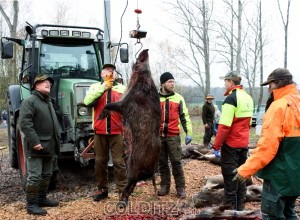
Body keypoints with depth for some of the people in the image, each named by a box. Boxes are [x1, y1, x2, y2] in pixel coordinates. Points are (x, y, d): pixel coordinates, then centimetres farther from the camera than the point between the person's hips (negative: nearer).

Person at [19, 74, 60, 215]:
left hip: (49, 147, 9)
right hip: (36, 147, -9)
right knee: (35, 176, -6)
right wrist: (34, 141, -25)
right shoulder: (29, 101, -10)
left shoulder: (48, 102, 19)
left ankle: (42, 199, 28)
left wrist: (57, 139, 15)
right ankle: (31, 204, 4)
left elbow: (54, 123, 25)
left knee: (46, 175, 16)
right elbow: (24, 123, -20)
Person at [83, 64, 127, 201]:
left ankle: (122, 190, 5)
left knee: (118, 161, -1)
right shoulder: (95, 87, 9)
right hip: (100, 131, 1)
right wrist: (103, 87, -13)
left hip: (117, 131, -1)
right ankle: (102, 189, 20)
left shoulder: (122, 88, 9)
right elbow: (87, 101, -10)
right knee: (100, 161, 9)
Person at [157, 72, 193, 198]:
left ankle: (180, 187, 9)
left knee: (176, 162, -1)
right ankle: (165, 186, 20)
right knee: (162, 162, 9)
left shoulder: (179, 98, 4)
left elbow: (184, 117, 5)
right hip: (159, 135, 2)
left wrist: (188, 133, -3)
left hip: (173, 136, -1)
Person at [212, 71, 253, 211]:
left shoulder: (231, 98, -17)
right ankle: (239, 206, 25)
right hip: (244, 144, 8)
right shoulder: (248, 98, 10)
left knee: (229, 176, 1)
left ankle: (230, 208, 8)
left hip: (231, 144, -8)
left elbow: (224, 126, -22)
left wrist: (216, 145, -16)